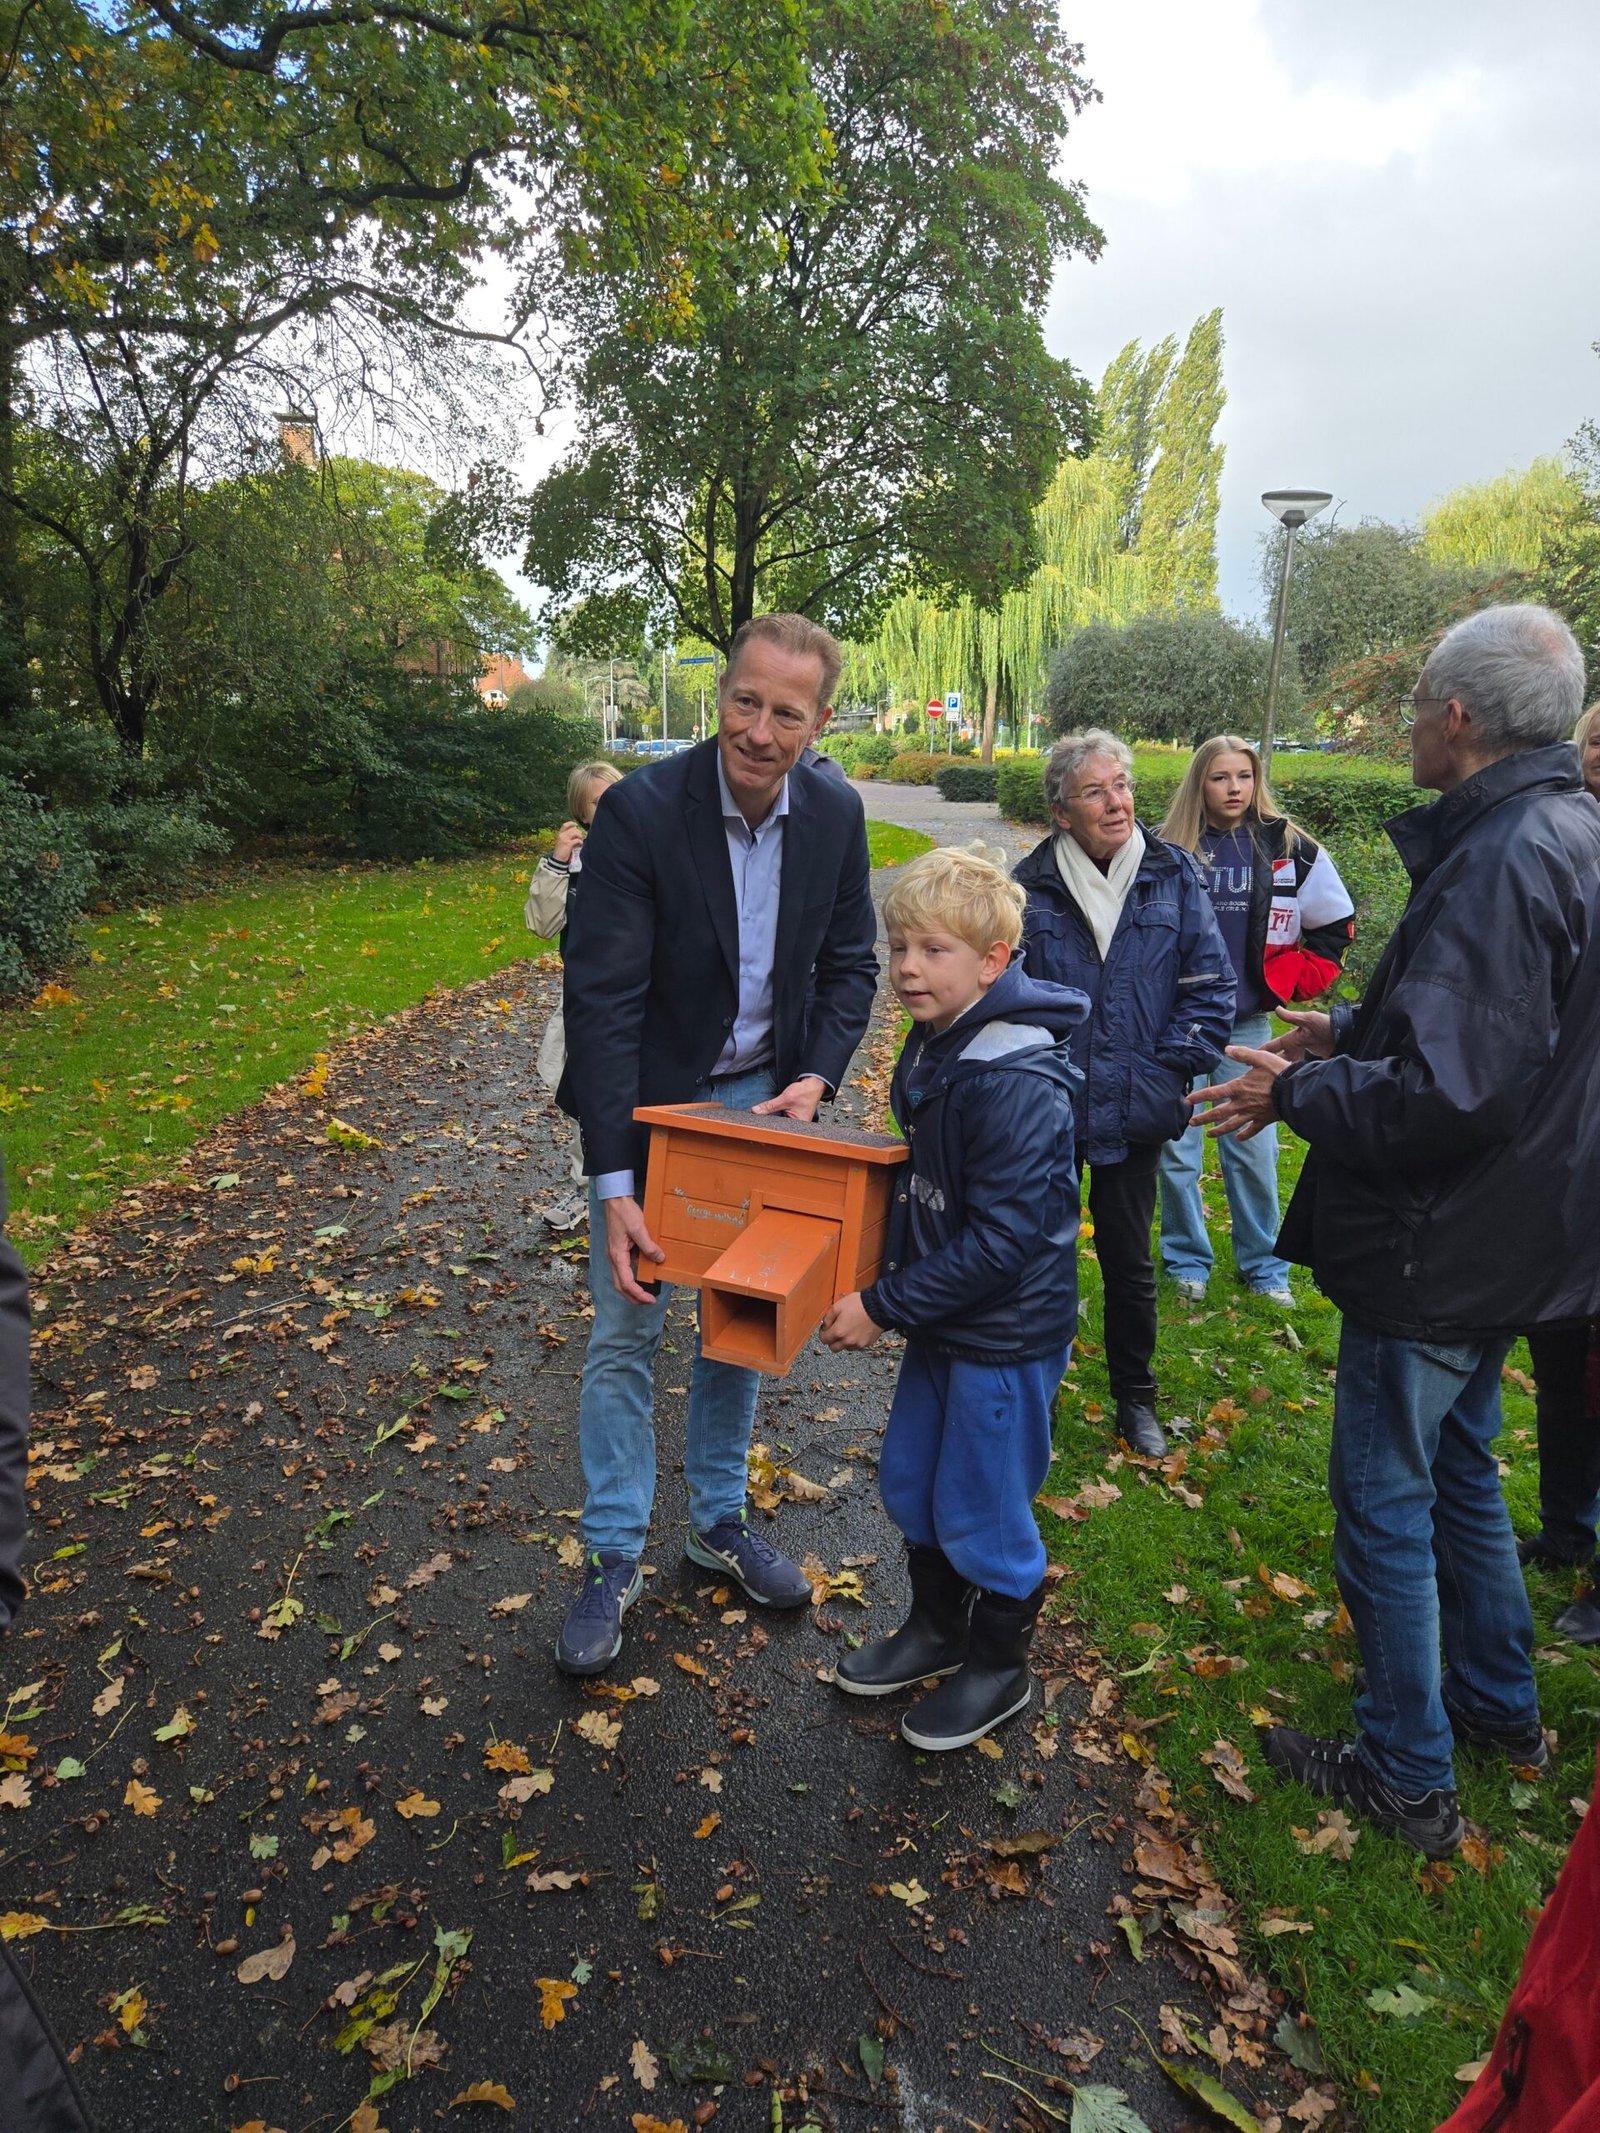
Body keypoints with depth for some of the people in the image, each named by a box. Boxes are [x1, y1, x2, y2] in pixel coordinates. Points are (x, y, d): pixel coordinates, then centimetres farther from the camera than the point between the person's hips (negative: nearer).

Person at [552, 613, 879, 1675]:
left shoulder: (836, 815, -8)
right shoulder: (641, 811, -22)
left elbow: (851, 962, 3)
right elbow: (603, 999, -23)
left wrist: (816, 1077, -15)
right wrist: (614, 1187, -26)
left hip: (762, 1097, 4)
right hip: (650, 1101, -4)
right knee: (626, 1331, 3)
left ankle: (720, 1518, 34)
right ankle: (615, 1558, 20)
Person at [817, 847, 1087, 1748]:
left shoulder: (1016, 1083, -27)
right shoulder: (935, 1047, 3)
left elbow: (1000, 1240, -27)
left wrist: (885, 1305, -21)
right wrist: (885, 1273, 6)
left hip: (1007, 1334, -9)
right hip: (946, 1316, 9)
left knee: (979, 1507, 8)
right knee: (910, 1479, 21)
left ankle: (999, 1667, 34)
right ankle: (939, 1626, 44)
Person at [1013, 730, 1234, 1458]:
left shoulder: (1173, 874, -3)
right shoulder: (1031, 886, -7)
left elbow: (1211, 983, -1)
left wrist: (1174, 1071, -8)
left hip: (1133, 1110, 1)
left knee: (1129, 1260, 14)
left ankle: (1135, 1397, 34)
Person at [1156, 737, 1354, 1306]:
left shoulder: (1290, 849, -1)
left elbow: (1335, 925, 10)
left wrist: (1289, 983, 3)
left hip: (1248, 1023, 1)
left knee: (1253, 1147, 7)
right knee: (1177, 1147, 6)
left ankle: (1262, 1263, 23)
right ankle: (1187, 1258, 22)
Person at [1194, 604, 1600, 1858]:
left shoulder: (1500, 864, -26)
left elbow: (1446, 1094, -31)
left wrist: (1297, 1092, -17)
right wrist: (1353, 1037, 11)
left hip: (1437, 1250, -10)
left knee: (1385, 1499, 6)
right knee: (1459, 1469, 25)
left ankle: (1409, 1776, 24)